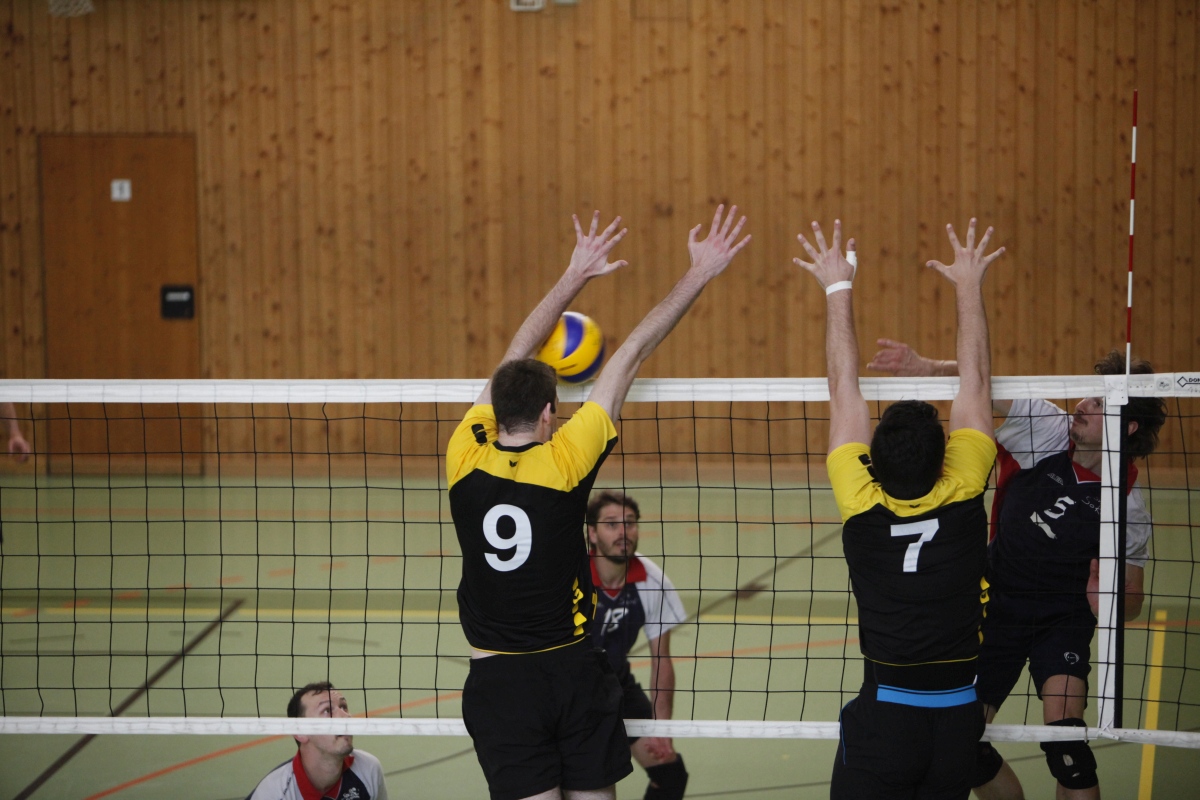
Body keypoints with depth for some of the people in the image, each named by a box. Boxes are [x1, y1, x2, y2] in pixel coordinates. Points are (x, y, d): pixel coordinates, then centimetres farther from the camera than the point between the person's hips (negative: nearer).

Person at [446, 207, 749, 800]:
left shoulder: (466, 460, -6)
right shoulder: (563, 461, -10)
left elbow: (515, 358, 9)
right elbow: (633, 354, -4)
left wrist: (575, 276, 20)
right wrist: (700, 274, 0)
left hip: (497, 680, 1)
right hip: (574, 668, -1)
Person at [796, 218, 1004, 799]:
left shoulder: (863, 508, -10)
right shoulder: (962, 497, -8)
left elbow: (844, 387, -1)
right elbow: (976, 382, 3)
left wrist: (838, 290, 7)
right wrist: (968, 287, 12)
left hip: (882, 713, -2)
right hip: (958, 715, 2)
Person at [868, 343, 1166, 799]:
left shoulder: (1127, 505, -15)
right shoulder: (1048, 433, -12)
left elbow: (1131, 599, -5)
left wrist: (1107, 603, -28)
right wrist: (927, 368, -40)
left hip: (1063, 617, -3)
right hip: (998, 603, 3)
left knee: (1064, 738, -26)